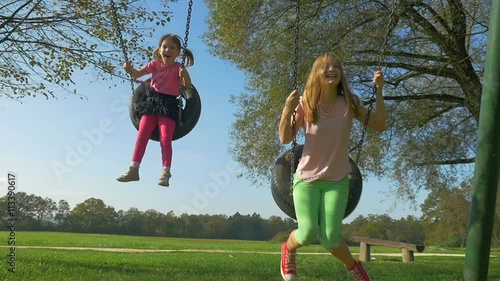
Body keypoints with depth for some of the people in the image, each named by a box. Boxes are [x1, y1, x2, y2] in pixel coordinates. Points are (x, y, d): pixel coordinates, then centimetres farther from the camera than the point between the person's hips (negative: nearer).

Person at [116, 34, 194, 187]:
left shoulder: (178, 67, -2)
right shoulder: (155, 64, 8)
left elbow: (188, 86, -14)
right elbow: (137, 74, 5)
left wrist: (185, 75, -35)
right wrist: (129, 69, -16)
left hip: (169, 105, -4)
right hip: (152, 102, 4)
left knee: (165, 139, -14)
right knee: (141, 136, -3)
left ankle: (166, 172, -13)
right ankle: (133, 169, 0)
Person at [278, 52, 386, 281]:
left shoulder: (349, 103, -5)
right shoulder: (306, 104, -7)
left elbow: (379, 126, -8)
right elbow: (285, 138, -9)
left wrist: (379, 91, -17)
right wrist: (287, 110, -26)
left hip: (337, 180, 0)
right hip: (307, 178, 0)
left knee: (330, 239, -11)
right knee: (308, 234, -14)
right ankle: (288, 249, 24)